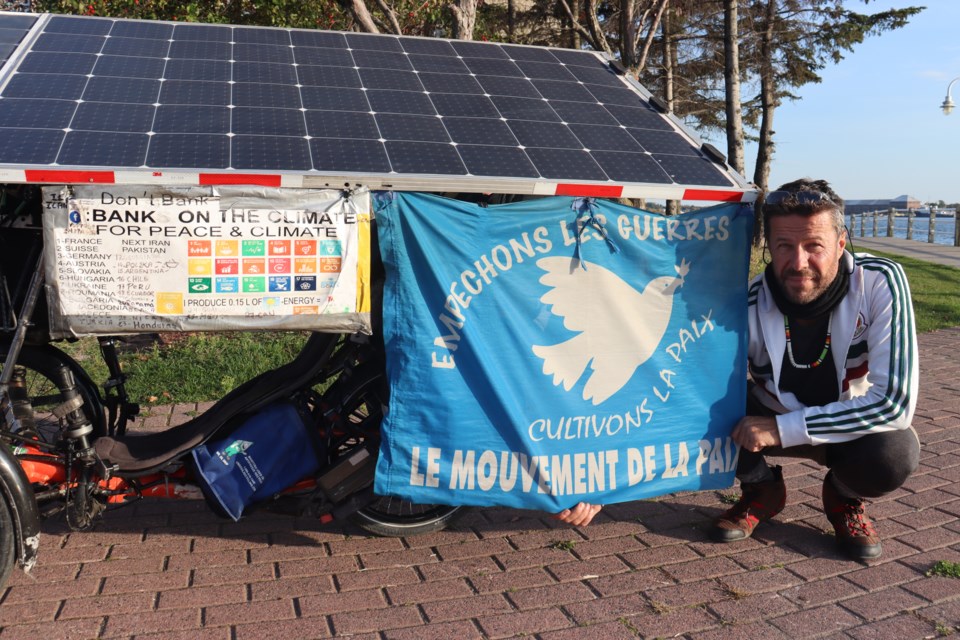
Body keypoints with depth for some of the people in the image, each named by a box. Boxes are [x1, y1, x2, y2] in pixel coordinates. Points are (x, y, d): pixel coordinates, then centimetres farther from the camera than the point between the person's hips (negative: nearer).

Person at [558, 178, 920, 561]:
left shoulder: (880, 283, -27)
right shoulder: (748, 310, -27)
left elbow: (894, 400, -30)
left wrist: (782, 429, -34)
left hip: (855, 429, 0)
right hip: (770, 420, 1)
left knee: (893, 455, -34)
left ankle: (845, 498, 4)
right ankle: (761, 490, 4)